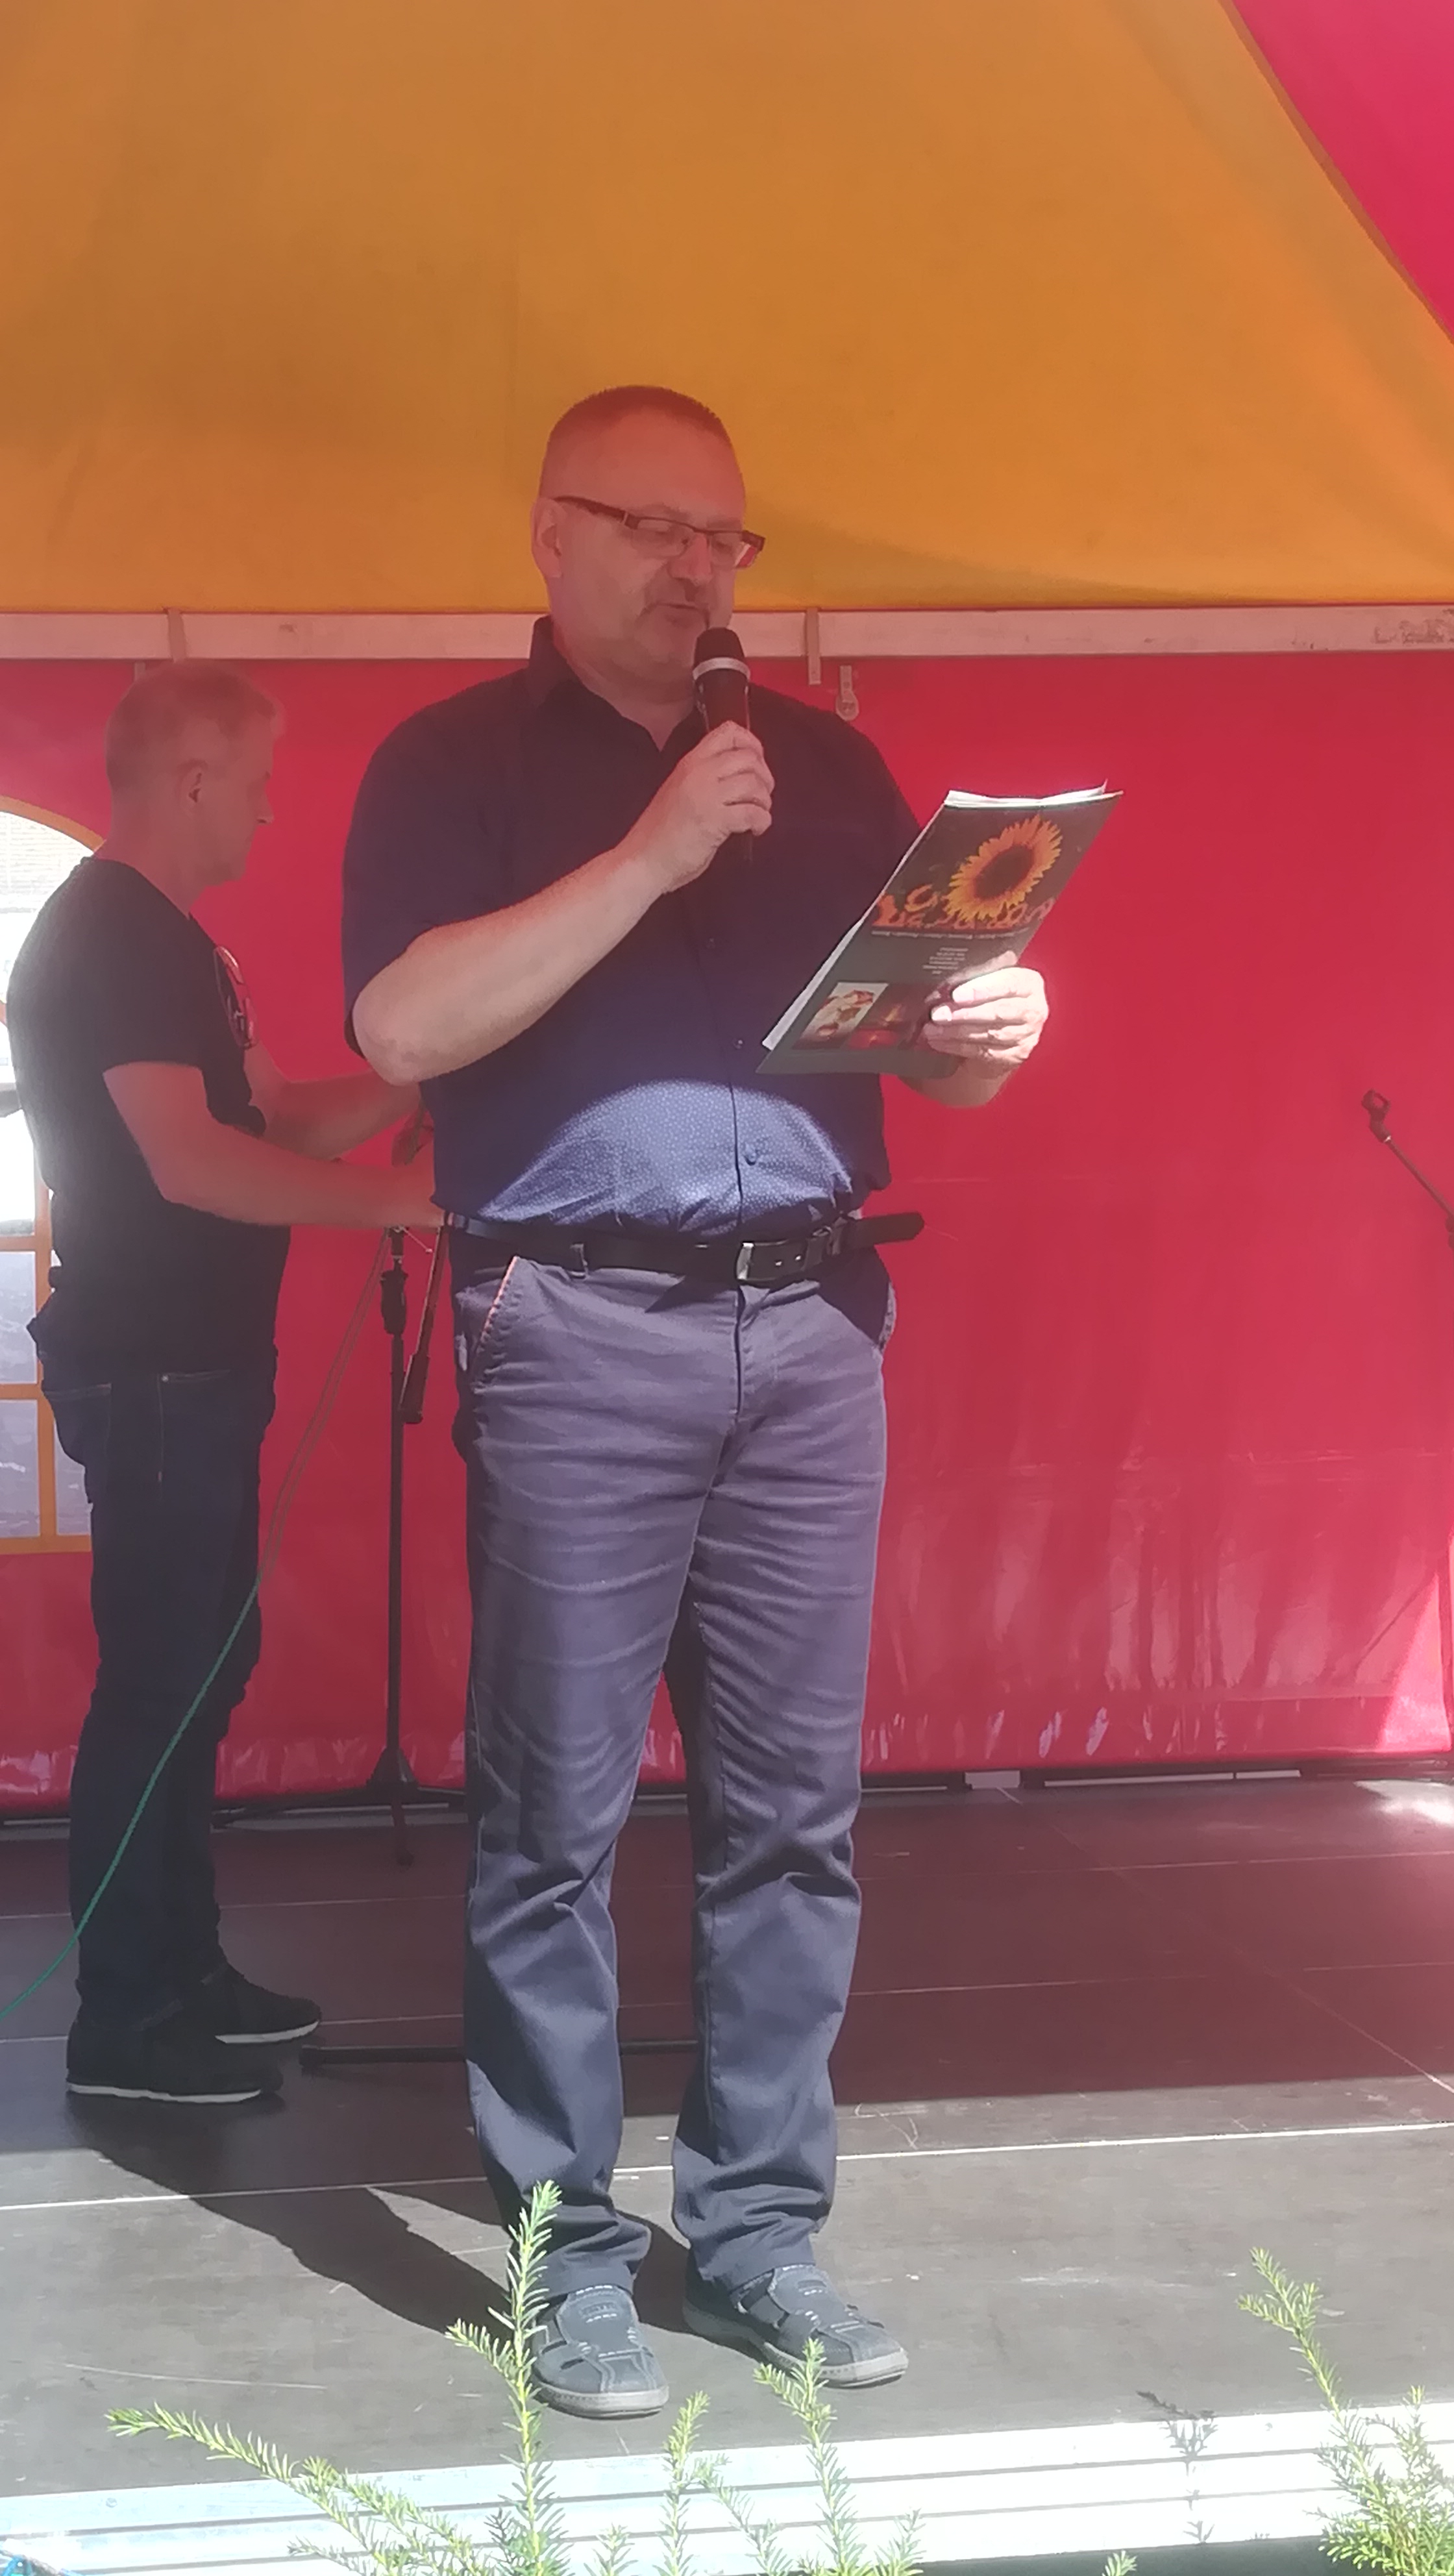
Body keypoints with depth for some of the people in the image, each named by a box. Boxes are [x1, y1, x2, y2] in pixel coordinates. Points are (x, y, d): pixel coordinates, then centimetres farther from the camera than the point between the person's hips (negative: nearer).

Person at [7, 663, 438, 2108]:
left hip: (191, 1363, 10)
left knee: (195, 1670, 14)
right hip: (151, 1371, -10)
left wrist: (415, 1083, 6)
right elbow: (190, 1161, -24)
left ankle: (179, 1977, 23)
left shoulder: (160, 938, 17)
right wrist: (400, 1199, -22)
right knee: (159, 1680, -6)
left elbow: (268, 1122, 19)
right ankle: (125, 2025, 2)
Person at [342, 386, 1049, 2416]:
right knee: (557, 1815, -1)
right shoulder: (456, 762, 5)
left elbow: (926, 1023, 19)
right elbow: (405, 1025, -10)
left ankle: (760, 2230, 17)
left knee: (793, 1808, 6)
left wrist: (986, 1029, -5)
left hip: (811, 1324, 4)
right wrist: (653, 852, -15)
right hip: (580, 1332, -4)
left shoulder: (827, 762, 17)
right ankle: (570, 2255, 10)